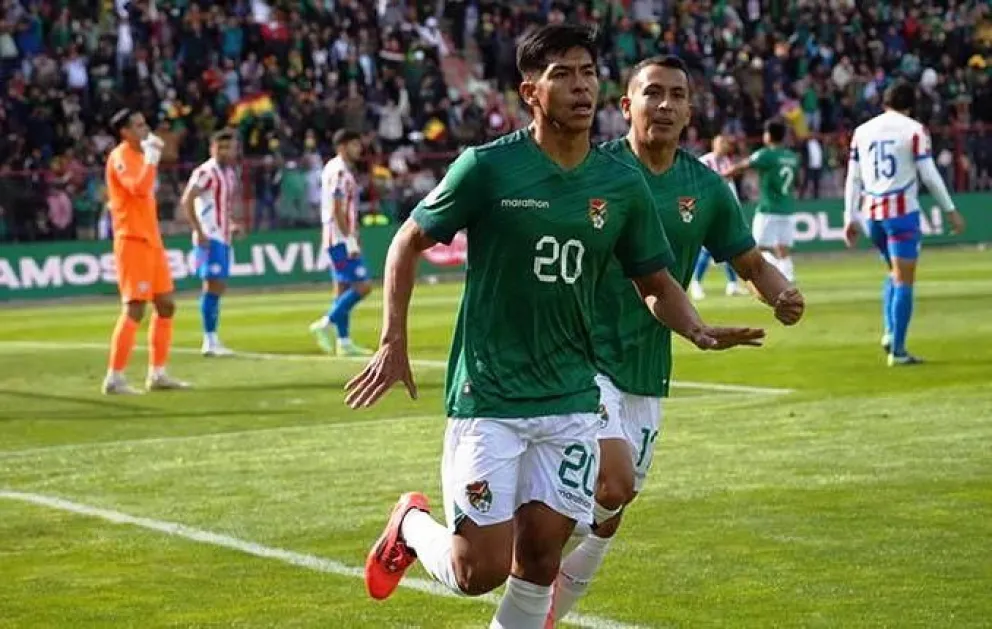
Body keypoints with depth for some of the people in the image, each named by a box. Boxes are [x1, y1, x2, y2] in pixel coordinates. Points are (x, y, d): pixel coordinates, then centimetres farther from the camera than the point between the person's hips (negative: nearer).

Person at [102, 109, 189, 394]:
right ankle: (114, 378, -10)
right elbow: (139, 188, -30)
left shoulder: (139, 155, 18)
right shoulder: (120, 157, -12)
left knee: (166, 305, 11)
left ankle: (157, 374, 18)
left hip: (151, 241, 10)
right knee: (134, 309, -12)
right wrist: (152, 157, -24)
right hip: (132, 241, -10)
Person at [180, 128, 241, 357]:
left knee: (218, 287, 10)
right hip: (209, 238, -9)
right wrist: (199, 232, -23)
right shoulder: (206, 172, -11)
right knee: (213, 285, -11)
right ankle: (209, 340, -9)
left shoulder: (230, 174, 16)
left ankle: (213, 340, 16)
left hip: (224, 238, 9)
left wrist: (231, 225, 11)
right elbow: (186, 201, -20)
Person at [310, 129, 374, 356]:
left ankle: (344, 342, 11)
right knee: (362, 286, -11)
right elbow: (338, 210, -20)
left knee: (344, 288, 10)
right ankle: (325, 324, -9)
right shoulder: (339, 171, -14)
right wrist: (350, 239, -21)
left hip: (337, 240, 10)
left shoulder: (339, 170, 17)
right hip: (341, 238, -10)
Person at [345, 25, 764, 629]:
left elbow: (657, 285, 12)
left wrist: (699, 331, -8)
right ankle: (412, 523, 26)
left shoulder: (623, 186, 2)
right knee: (481, 570, -6)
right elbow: (409, 242, 2)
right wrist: (394, 342, -5)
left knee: (540, 556, 4)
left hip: (571, 398, 4)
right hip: (488, 399, -4)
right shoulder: (486, 167, -9)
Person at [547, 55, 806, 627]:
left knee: (608, 516, 12)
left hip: (647, 371, 5)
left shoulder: (706, 188, 3)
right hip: (584, 359, -5)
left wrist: (783, 295, -8)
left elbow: (752, 263, 13)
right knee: (615, 485, -24)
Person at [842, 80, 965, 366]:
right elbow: (929, 174, -6)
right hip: (902, 212, -5)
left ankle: (890, 333, 8)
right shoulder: (914, 130, -3)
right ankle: (897, 350, -4)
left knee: (895, 273, 23)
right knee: (904, 281, 0)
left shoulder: (862, 131, 10)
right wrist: (950, 210, 1)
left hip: (872, 213, 5)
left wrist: (851, 217, 14)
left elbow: (853, 178, 10)